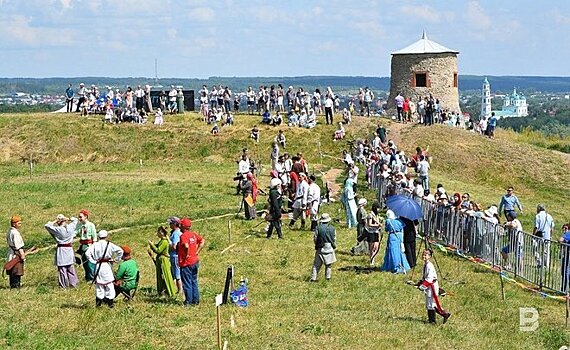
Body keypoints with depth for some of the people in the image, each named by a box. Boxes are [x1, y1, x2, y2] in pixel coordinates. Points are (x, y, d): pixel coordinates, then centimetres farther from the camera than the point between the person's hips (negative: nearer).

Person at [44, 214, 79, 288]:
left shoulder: (57, 230, -14)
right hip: (69, 249, 4)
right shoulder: (70, 227, -4)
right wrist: (68, 219, 9)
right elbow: (75, 220, 15)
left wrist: (54, 222, 0)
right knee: (71, 268, 13)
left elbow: (46, 225, -5)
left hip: (61, 250, -4)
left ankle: (64, 285, 5)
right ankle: (73, 283, 18)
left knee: (62, 268, 3)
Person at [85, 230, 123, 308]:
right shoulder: (109, 245, -6)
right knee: (109, 284, 5)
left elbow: (87, 253, -6)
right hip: (107, 265, -2)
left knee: (99, 284, 10)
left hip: (98, 266, 2)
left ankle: (98, 302, 11)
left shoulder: (95, 245, 0)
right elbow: (120, 251, -12)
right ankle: (110, 301, 5)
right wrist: (115, 260, -1)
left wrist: (93, 261, 0)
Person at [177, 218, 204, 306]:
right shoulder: (194, 234, 6)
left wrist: (187, 255, -19)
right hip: (195, 261, 8)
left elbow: (186, 246, -34)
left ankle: (189, 301, 5)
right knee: (194, 282, 16)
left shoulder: (183, 236, -17)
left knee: (187, 282, 1)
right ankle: (196, 300, 19)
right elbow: (202, 241, 15)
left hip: (186, 263, -8)